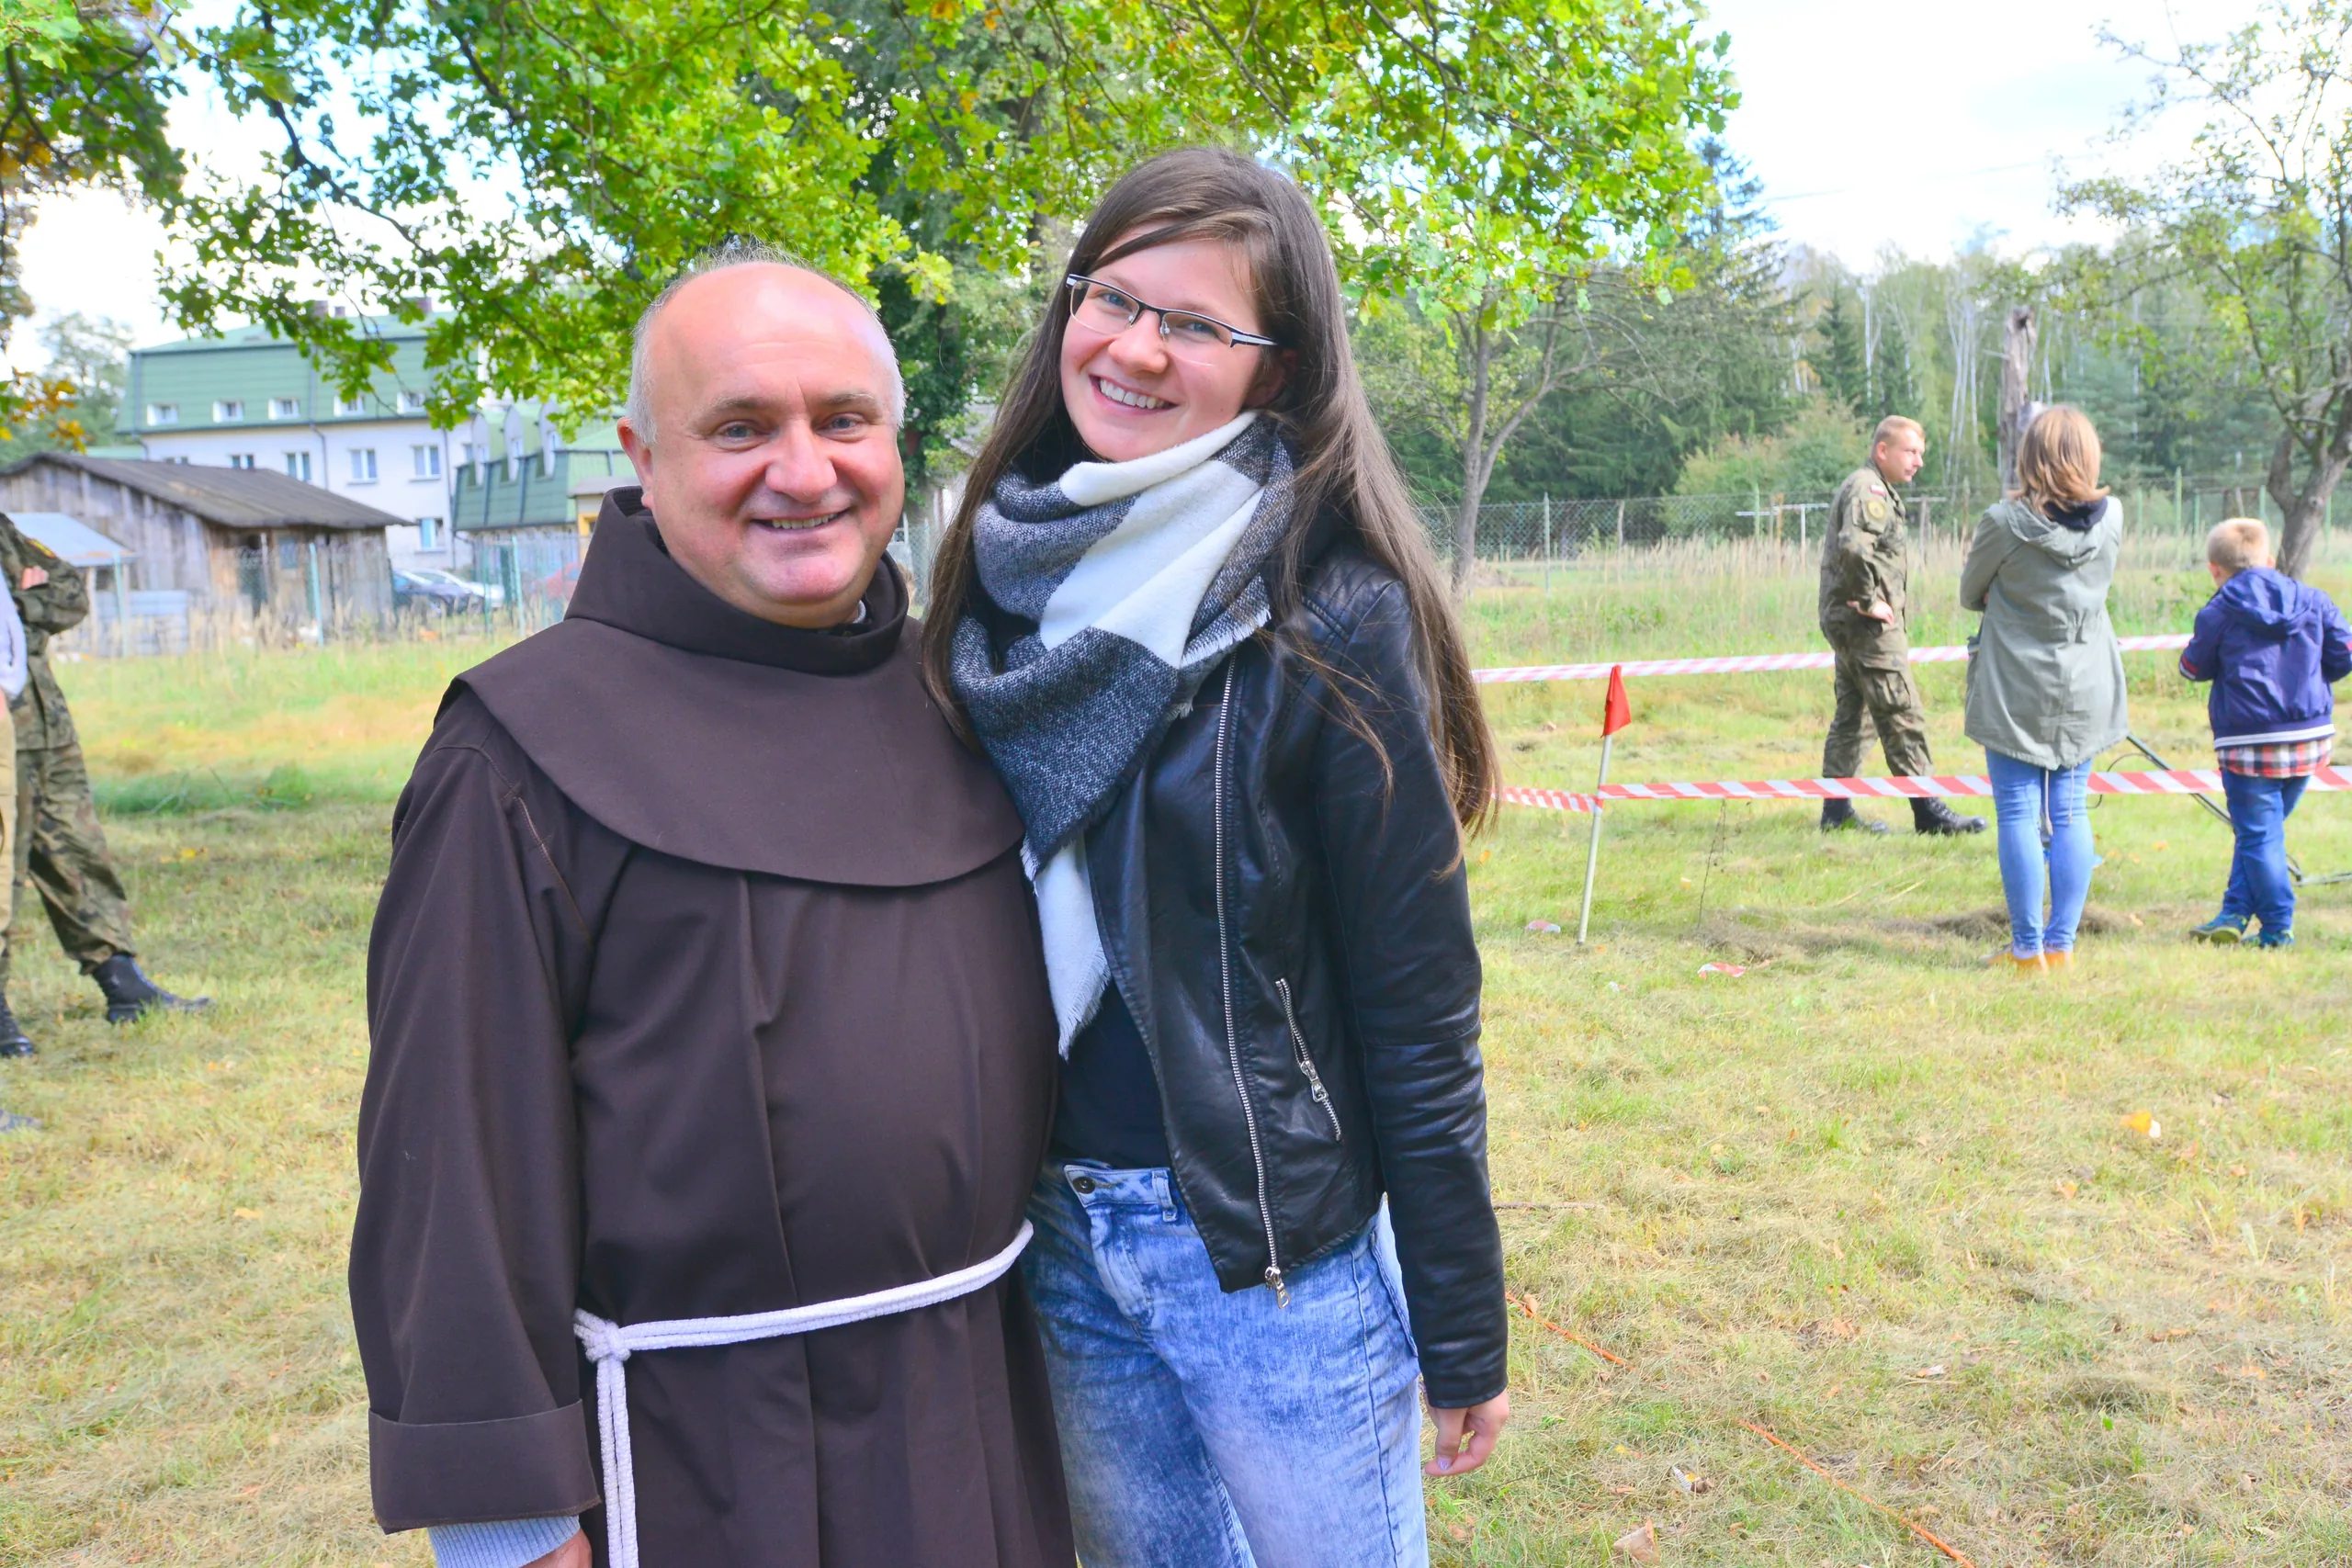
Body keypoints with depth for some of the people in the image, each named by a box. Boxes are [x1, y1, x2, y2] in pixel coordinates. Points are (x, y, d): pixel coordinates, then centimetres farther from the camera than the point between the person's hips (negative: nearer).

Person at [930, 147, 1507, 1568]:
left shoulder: (1326, 610, -14)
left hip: (1276, 1246, -5)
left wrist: (1463, 1335, -8)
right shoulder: (1010, 572, 1)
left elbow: (1418, 1009, -11)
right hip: (1056, 1236, 5)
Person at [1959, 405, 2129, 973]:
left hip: (2014, 695, -4)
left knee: (2018, 815, 2)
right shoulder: (2111, 518, -4)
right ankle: (2061, 944, 15)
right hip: (2086, 692, 4)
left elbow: (1970, 595, -1)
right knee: (2070, 815, 10)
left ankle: (2028, 950, 5)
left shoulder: (2003, 522, -15)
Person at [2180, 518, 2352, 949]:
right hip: (2311, 736, 5)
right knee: (2264, 831, 15)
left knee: (2259, 835, 1)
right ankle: (2235, 915, 15)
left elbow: (2194, 668, 4)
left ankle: (2278, 927, 1)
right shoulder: (2313, 601, 6)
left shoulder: (2218, 614, -6)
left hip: (2248, 741, -5)